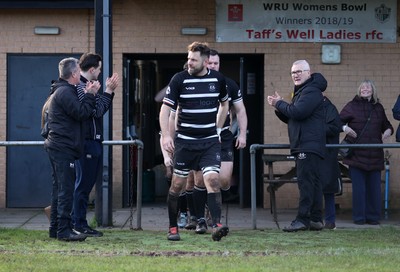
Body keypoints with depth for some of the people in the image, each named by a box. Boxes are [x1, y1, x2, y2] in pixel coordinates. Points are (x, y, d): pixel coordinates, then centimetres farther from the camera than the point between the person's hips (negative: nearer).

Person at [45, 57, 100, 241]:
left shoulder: (62, 91, 20)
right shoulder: (65, 92, -14)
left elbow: (79, 113, 19)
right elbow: (82, 114, -18)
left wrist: (88, 95, 11)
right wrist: (90, 95, -8)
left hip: (57, 148, 11)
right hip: (64, 149, -11)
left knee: (59, 189, 13)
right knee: (66, 190, -10)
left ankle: (55, 229, 17)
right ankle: (63, 231, -11)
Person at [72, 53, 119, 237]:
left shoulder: (85, 86, 18)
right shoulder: (81, 88, -15)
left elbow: (100, 109, 20)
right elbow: (97, 111, -21)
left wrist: (110, 91, 11)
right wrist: (108, 91, -14)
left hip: (93, 142, 11)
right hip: (87, 142, -11)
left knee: (86, 184, 13)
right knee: (84, 184, -6)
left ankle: (77, 222, 18)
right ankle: (79, 224, -2)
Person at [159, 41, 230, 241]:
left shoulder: (218, 79, 2)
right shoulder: (179, 79, -7)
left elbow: (224, 104, 21)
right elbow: (165, 108, -7)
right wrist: (166, 135, -18)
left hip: (210, 141, 1)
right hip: (185, 140, -1)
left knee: (213, 179, -15)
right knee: (177, 184, 4)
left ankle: (217, 226, -21)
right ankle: (173, 228, 16)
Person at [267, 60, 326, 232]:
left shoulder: (311, 91, -11)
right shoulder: (301, 92, 24)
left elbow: (298, 112, -23)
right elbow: (290, 118, 26)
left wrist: (279, 104, -8)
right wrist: (278, 106, 7)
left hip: (309, 145, -11)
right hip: (303, 146, 11)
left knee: (306, 182, -14)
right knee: (313, 182, 9)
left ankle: (303, 219, -18)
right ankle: (316, 219, 11)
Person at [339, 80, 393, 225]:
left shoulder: (378, 108, 14)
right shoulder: (352, 106, 4)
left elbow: (386, 124, 26)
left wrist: (388, 130, 5)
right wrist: (344, 127, -14)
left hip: (374, 155, 3)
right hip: (356, 154, -3)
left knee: (374, 186, 3)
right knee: (358, 187, -4)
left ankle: (373, 217, 10)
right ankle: (359, 217, 2)